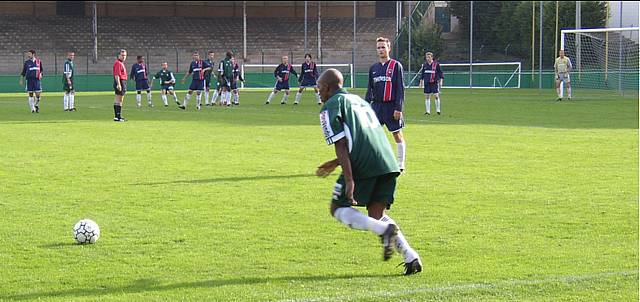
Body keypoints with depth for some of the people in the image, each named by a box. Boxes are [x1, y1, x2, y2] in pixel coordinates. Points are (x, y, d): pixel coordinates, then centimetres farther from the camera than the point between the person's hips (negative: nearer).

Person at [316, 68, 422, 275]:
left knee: (338, 209, 8)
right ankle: (411, 257, -2)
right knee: (376, 214, 15)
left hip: (362, 165, -7)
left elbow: (341, 145, -9)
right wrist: (335, 164, 41)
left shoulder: (330, 107, 3)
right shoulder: (359, 100, 29)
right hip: (388, 163, 7)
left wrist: (349, 179, -15)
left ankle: (385, 229, -15)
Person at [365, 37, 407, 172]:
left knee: (397, 135, 1)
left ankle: (401, 165, 9)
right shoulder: (373, 68, 12)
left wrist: (398, 108, -13)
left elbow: (400, 88, -7)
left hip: (391, 106, -5)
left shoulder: (396, 66, -3)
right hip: (376, 105, 5)